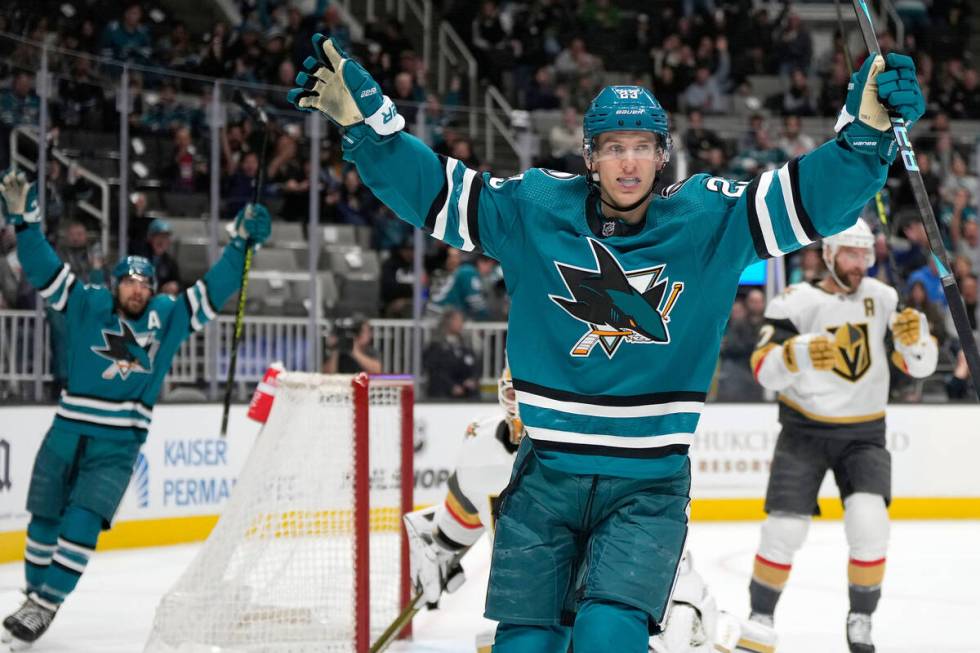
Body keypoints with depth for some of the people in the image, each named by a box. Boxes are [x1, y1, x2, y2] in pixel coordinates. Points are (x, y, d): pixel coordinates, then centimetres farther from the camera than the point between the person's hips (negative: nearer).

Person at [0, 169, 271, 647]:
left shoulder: (168, 317, 2)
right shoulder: (88, 306, -1)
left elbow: (214, 290, 1)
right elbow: (44, 268, -5)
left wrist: (242, 243, -8)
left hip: (118, 447, -1)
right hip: (67, 433, 1)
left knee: (82, 524, -13)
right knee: (45, 518, 10)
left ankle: (45, 605, -8)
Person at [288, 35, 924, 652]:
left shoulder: (711, 218, -5)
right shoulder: (533, 209, -2)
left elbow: (818, 194, -13)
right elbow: (426, 184, -2)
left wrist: (867, 125, -30)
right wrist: (360, 112, -15)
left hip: (649, 487, -2)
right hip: (546, 479, 2)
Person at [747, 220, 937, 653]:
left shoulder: (882, 299, 0)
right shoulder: (797, 303, -9)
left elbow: (920, 366, -1)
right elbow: (765, 369, -17)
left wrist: (915, 337, -23)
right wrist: (799, 354, -37)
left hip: (863, 434, 2)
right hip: (804, 430, -2)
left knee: (869, 523, -17)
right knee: (784, 528, -9)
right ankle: (760, 617, 11)